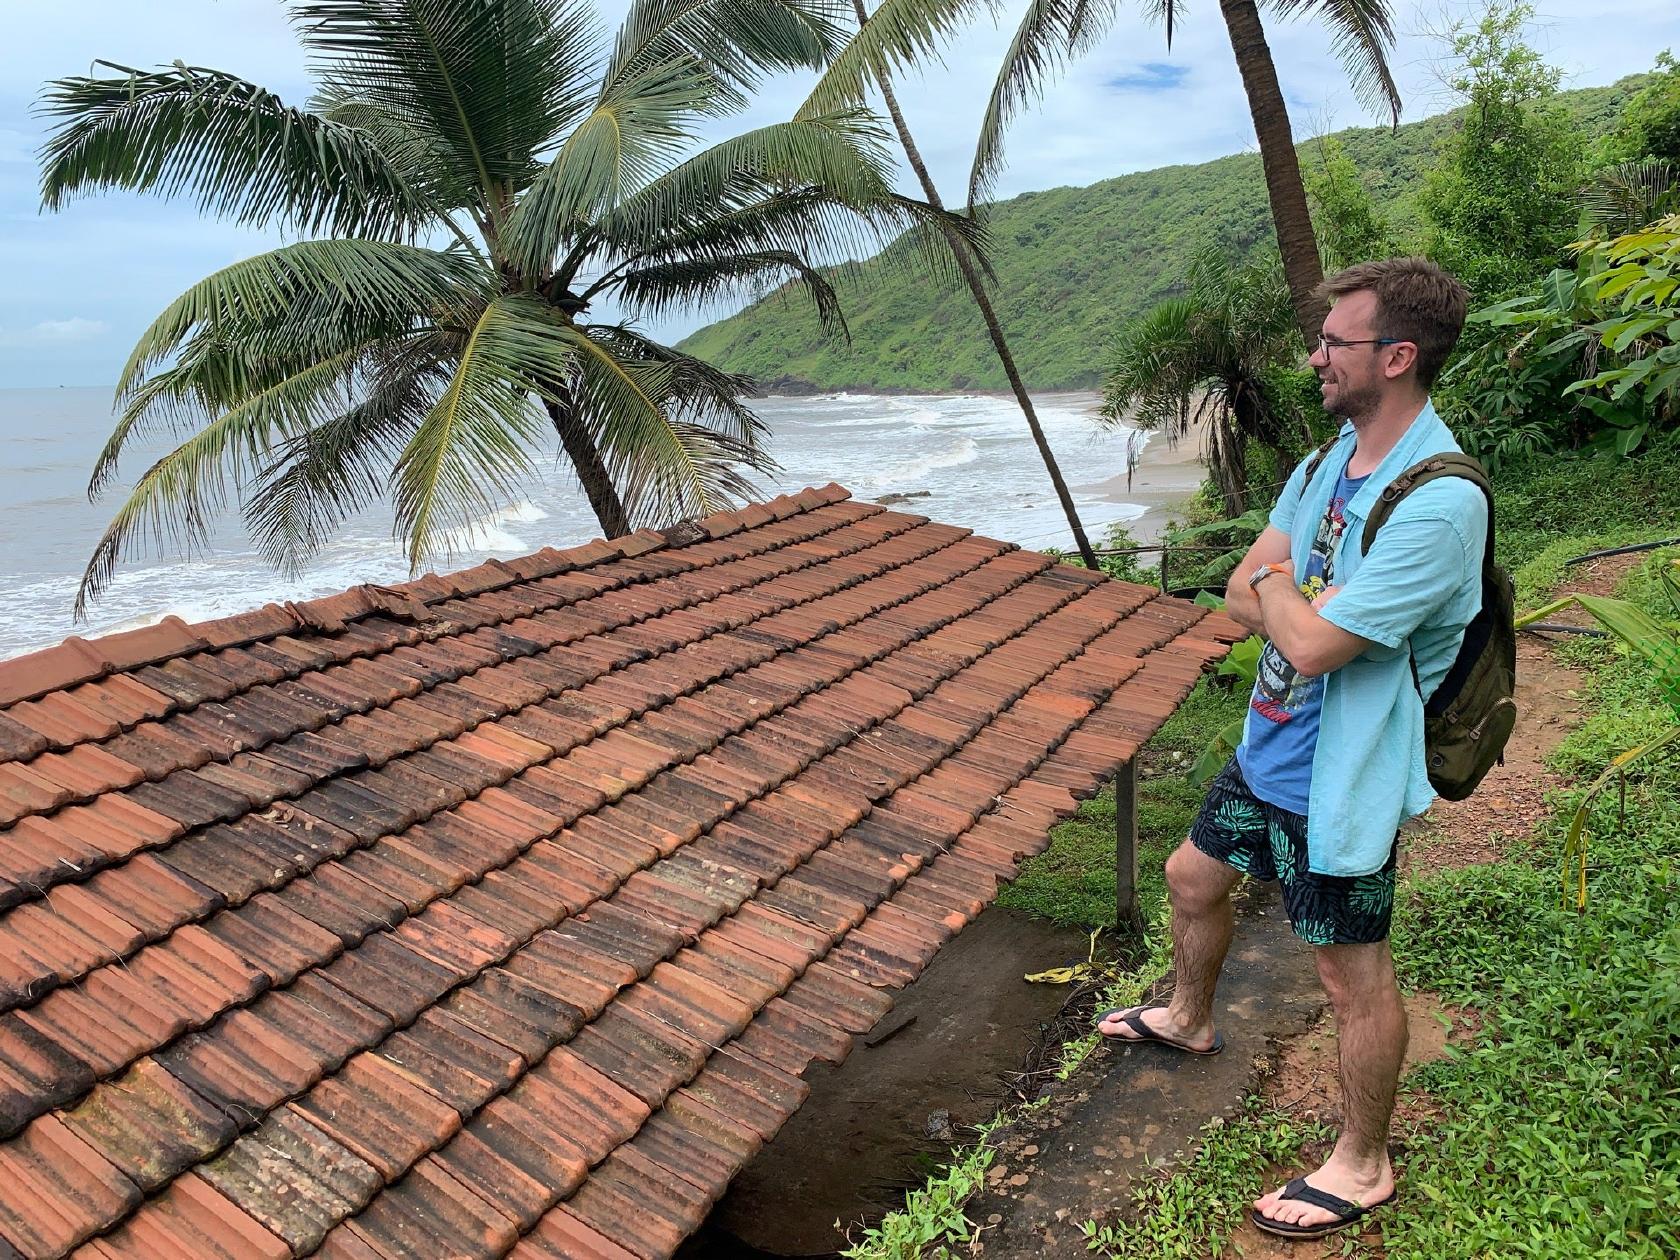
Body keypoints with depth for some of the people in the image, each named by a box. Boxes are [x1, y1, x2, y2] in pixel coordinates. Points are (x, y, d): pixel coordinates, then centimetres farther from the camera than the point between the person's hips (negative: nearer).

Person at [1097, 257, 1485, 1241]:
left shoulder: (1439, 502, -27)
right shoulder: (1328, 462, 3)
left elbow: (1309, 644, -30)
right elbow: (1241, 599, 2)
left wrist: (1278, 585, -10)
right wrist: (1312, 606, -17)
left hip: (1339, 781, -9)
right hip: (1269, 748, 9)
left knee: (1356, 978, 9)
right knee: (1194, 877, 26)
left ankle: (1363, 1165, 32)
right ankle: (1190, 1018, 54)